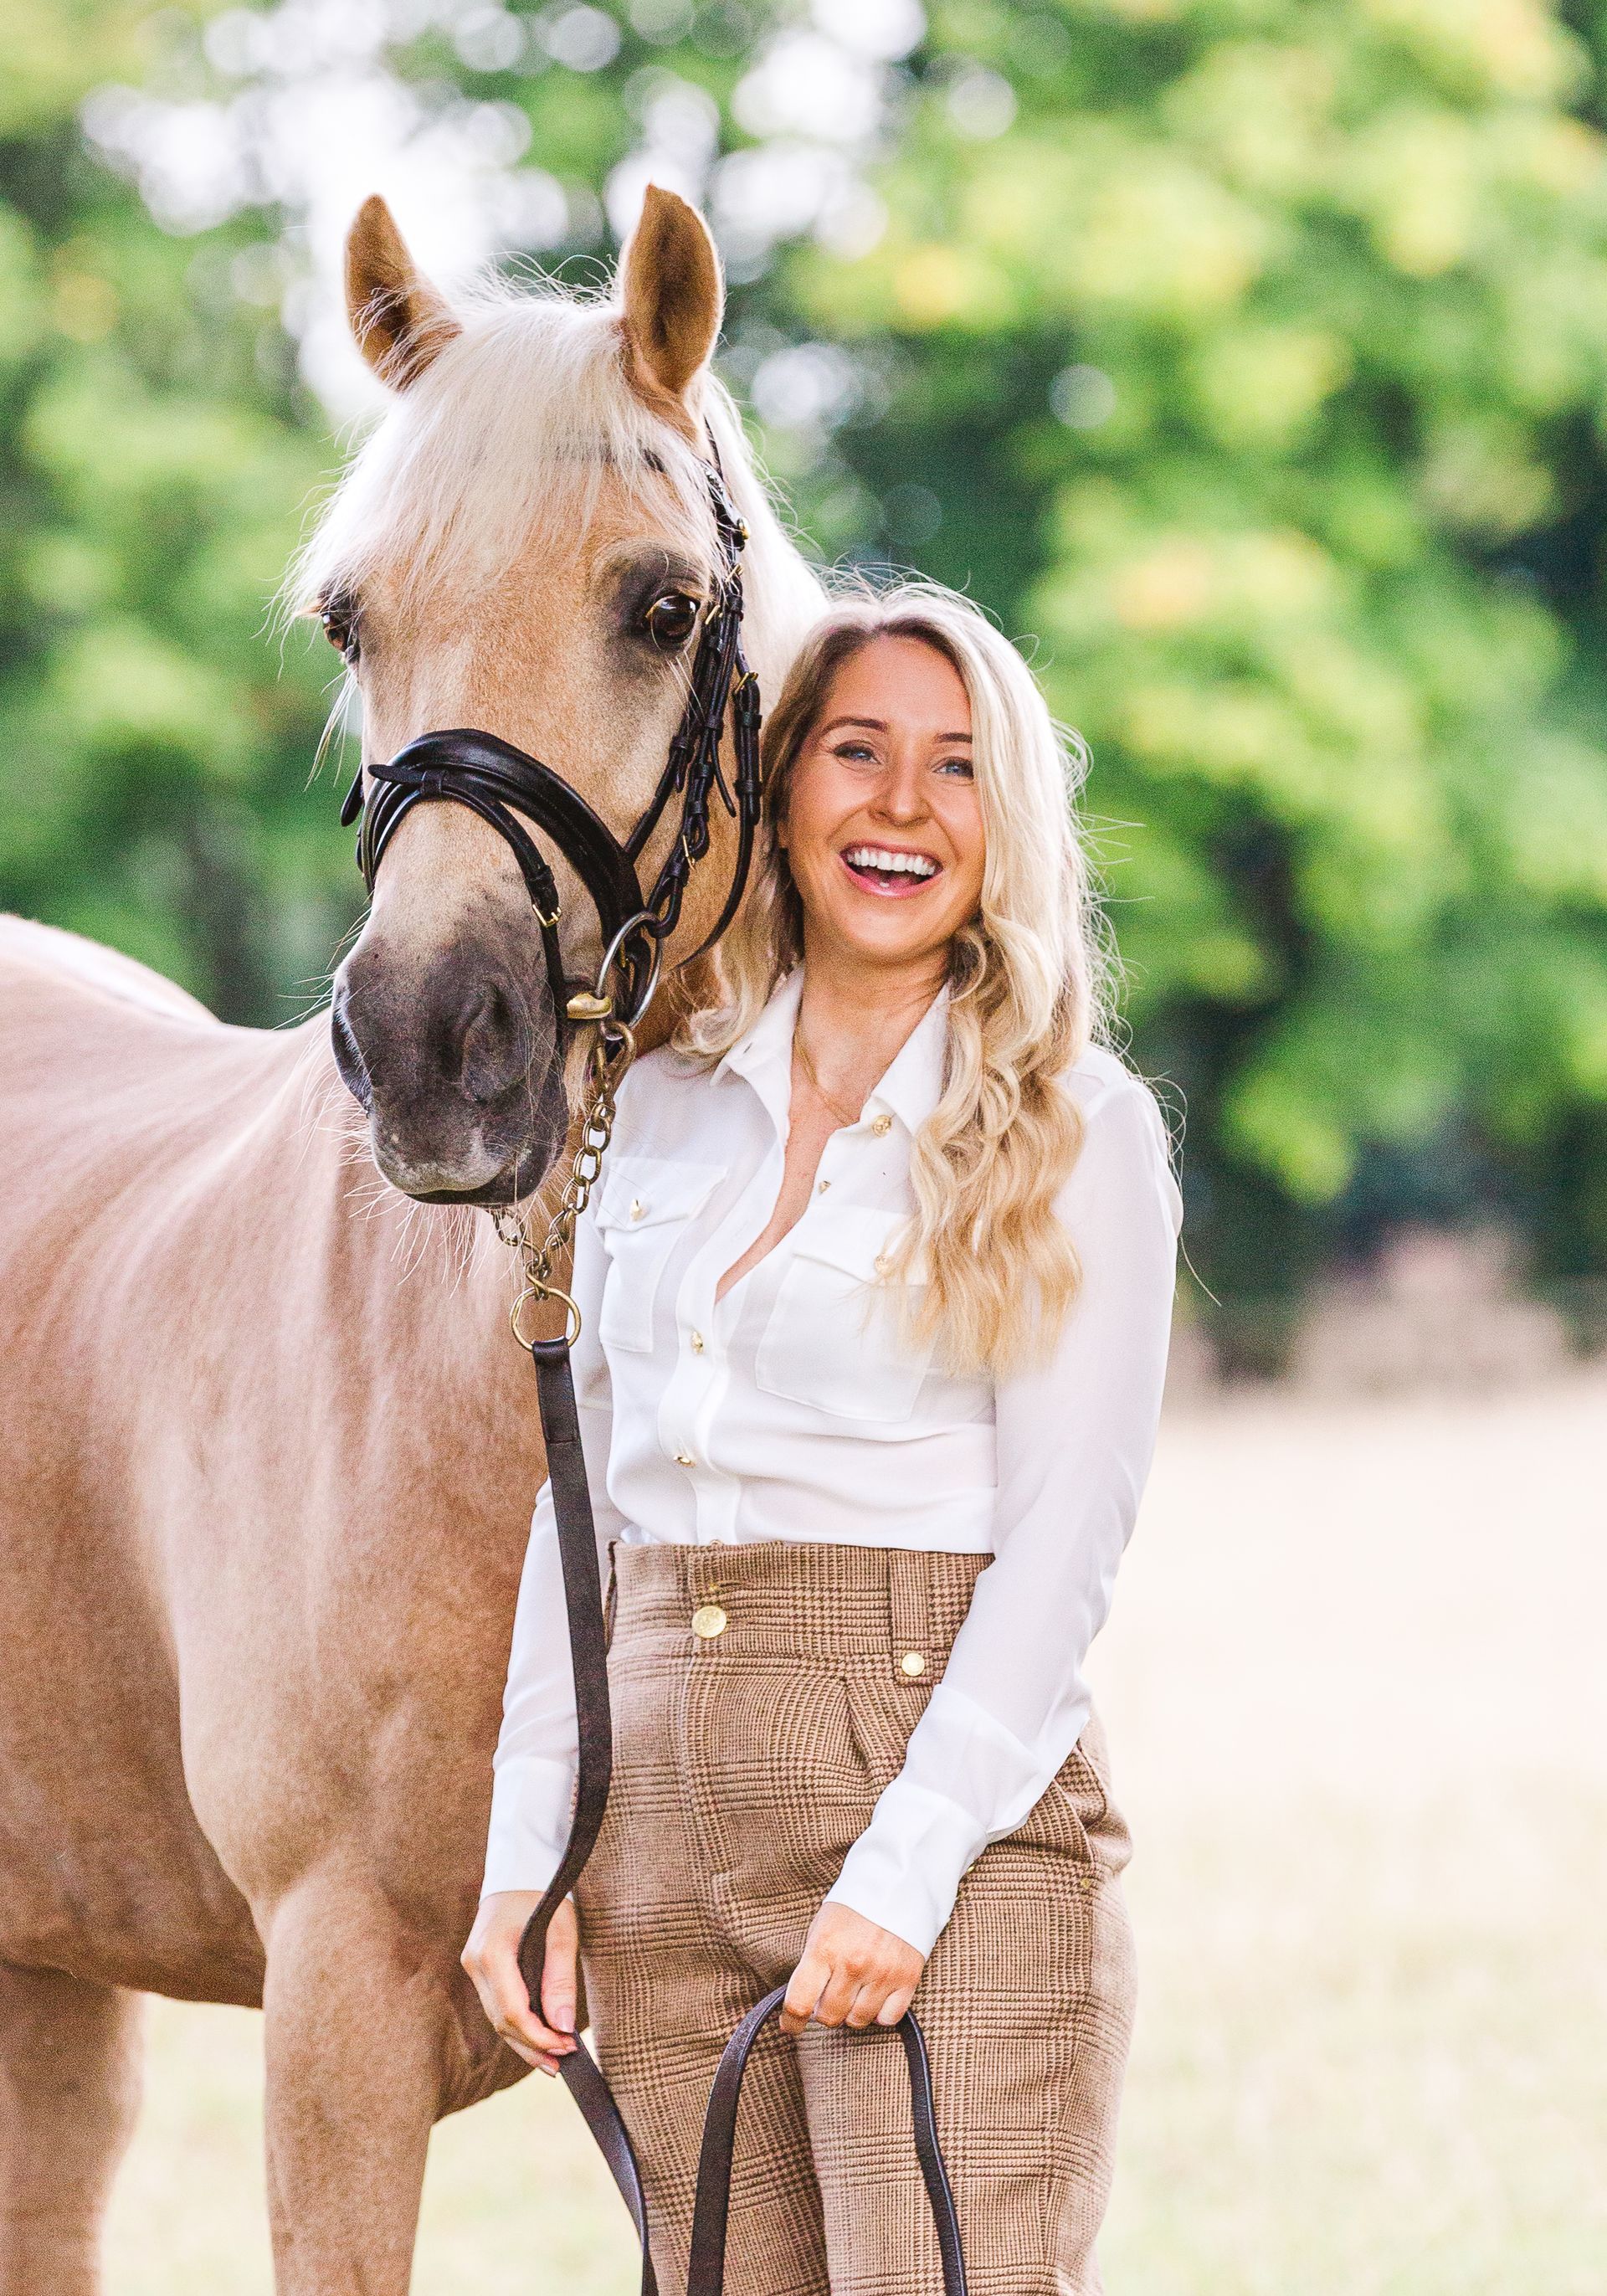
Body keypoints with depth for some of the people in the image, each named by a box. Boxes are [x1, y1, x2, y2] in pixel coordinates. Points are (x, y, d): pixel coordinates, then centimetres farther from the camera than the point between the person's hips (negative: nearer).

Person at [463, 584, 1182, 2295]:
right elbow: (585, 1498, 14)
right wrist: (526, 1857, 6)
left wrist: (905, 1867, -17)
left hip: (949, 1793, -5)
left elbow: (1066, 1532, -7)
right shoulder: (661, 1111, 13)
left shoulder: (1075, 1134, 0)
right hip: (665, 1808, 5)